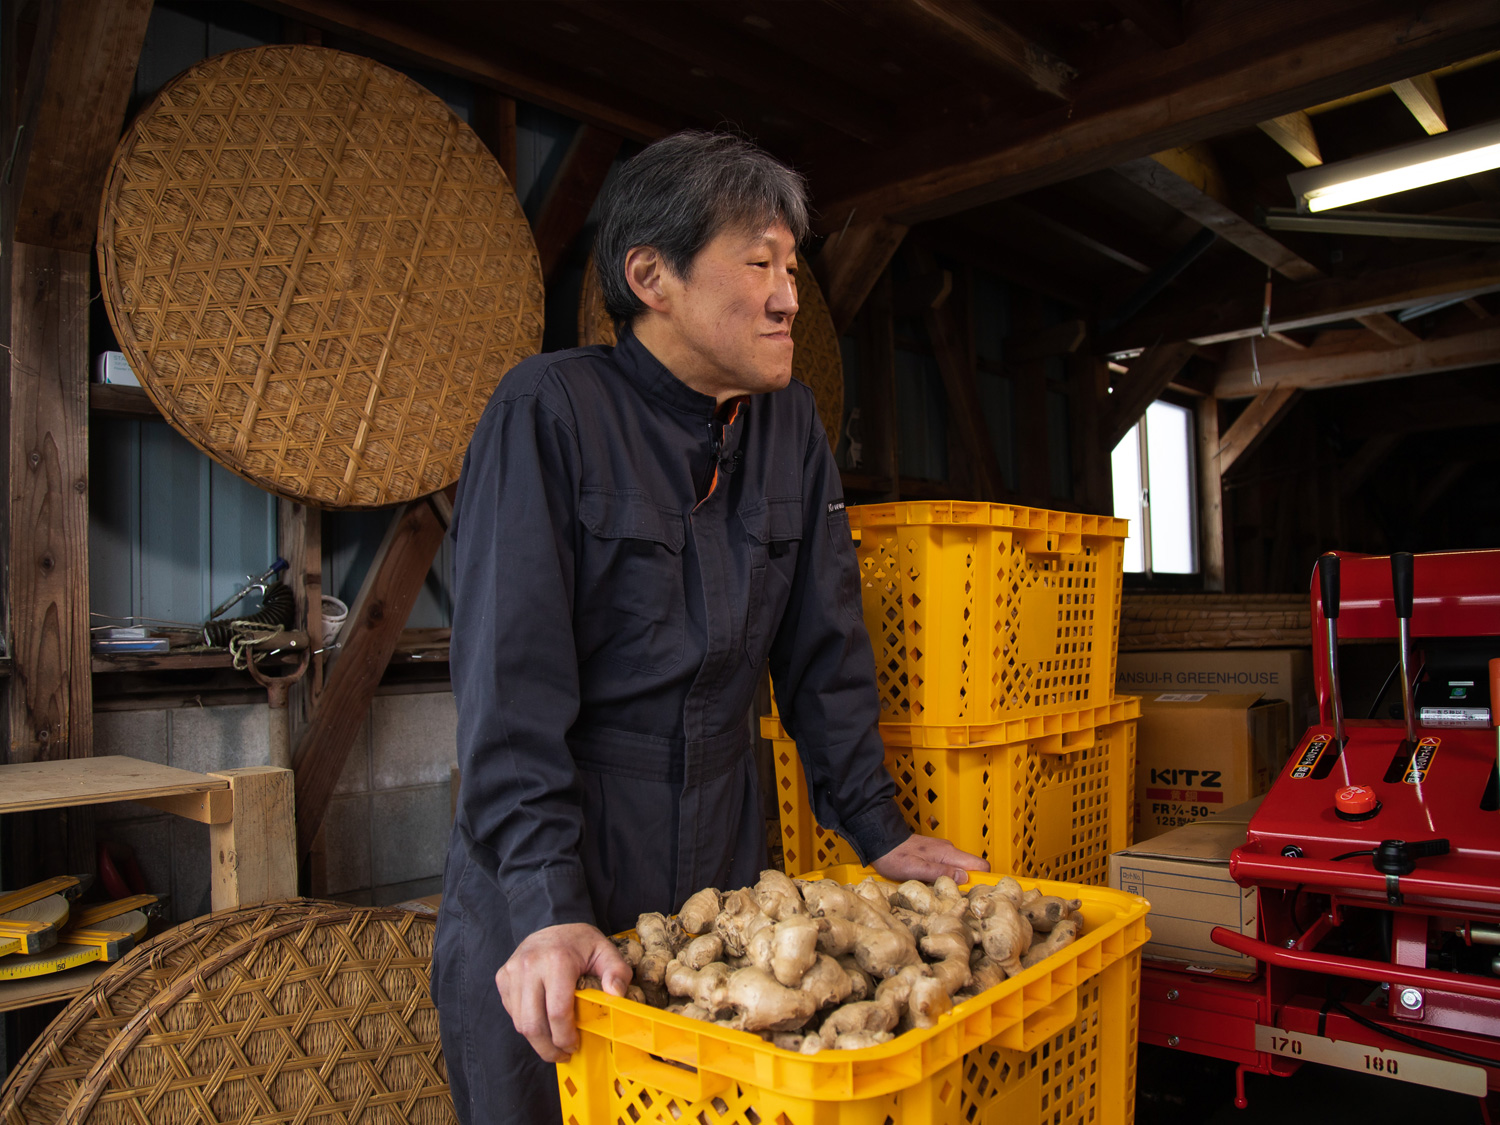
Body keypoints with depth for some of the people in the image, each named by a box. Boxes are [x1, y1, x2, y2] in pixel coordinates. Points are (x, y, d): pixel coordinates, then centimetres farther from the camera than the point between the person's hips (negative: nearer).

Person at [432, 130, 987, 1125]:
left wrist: (877, 828, 4)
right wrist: (550, 906, -26)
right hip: (541, 888, -4)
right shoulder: (549, 411, -14)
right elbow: (513, 679, -21)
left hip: (723, 872, 5)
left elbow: (825, 647, 6)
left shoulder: (792, 427, 3)